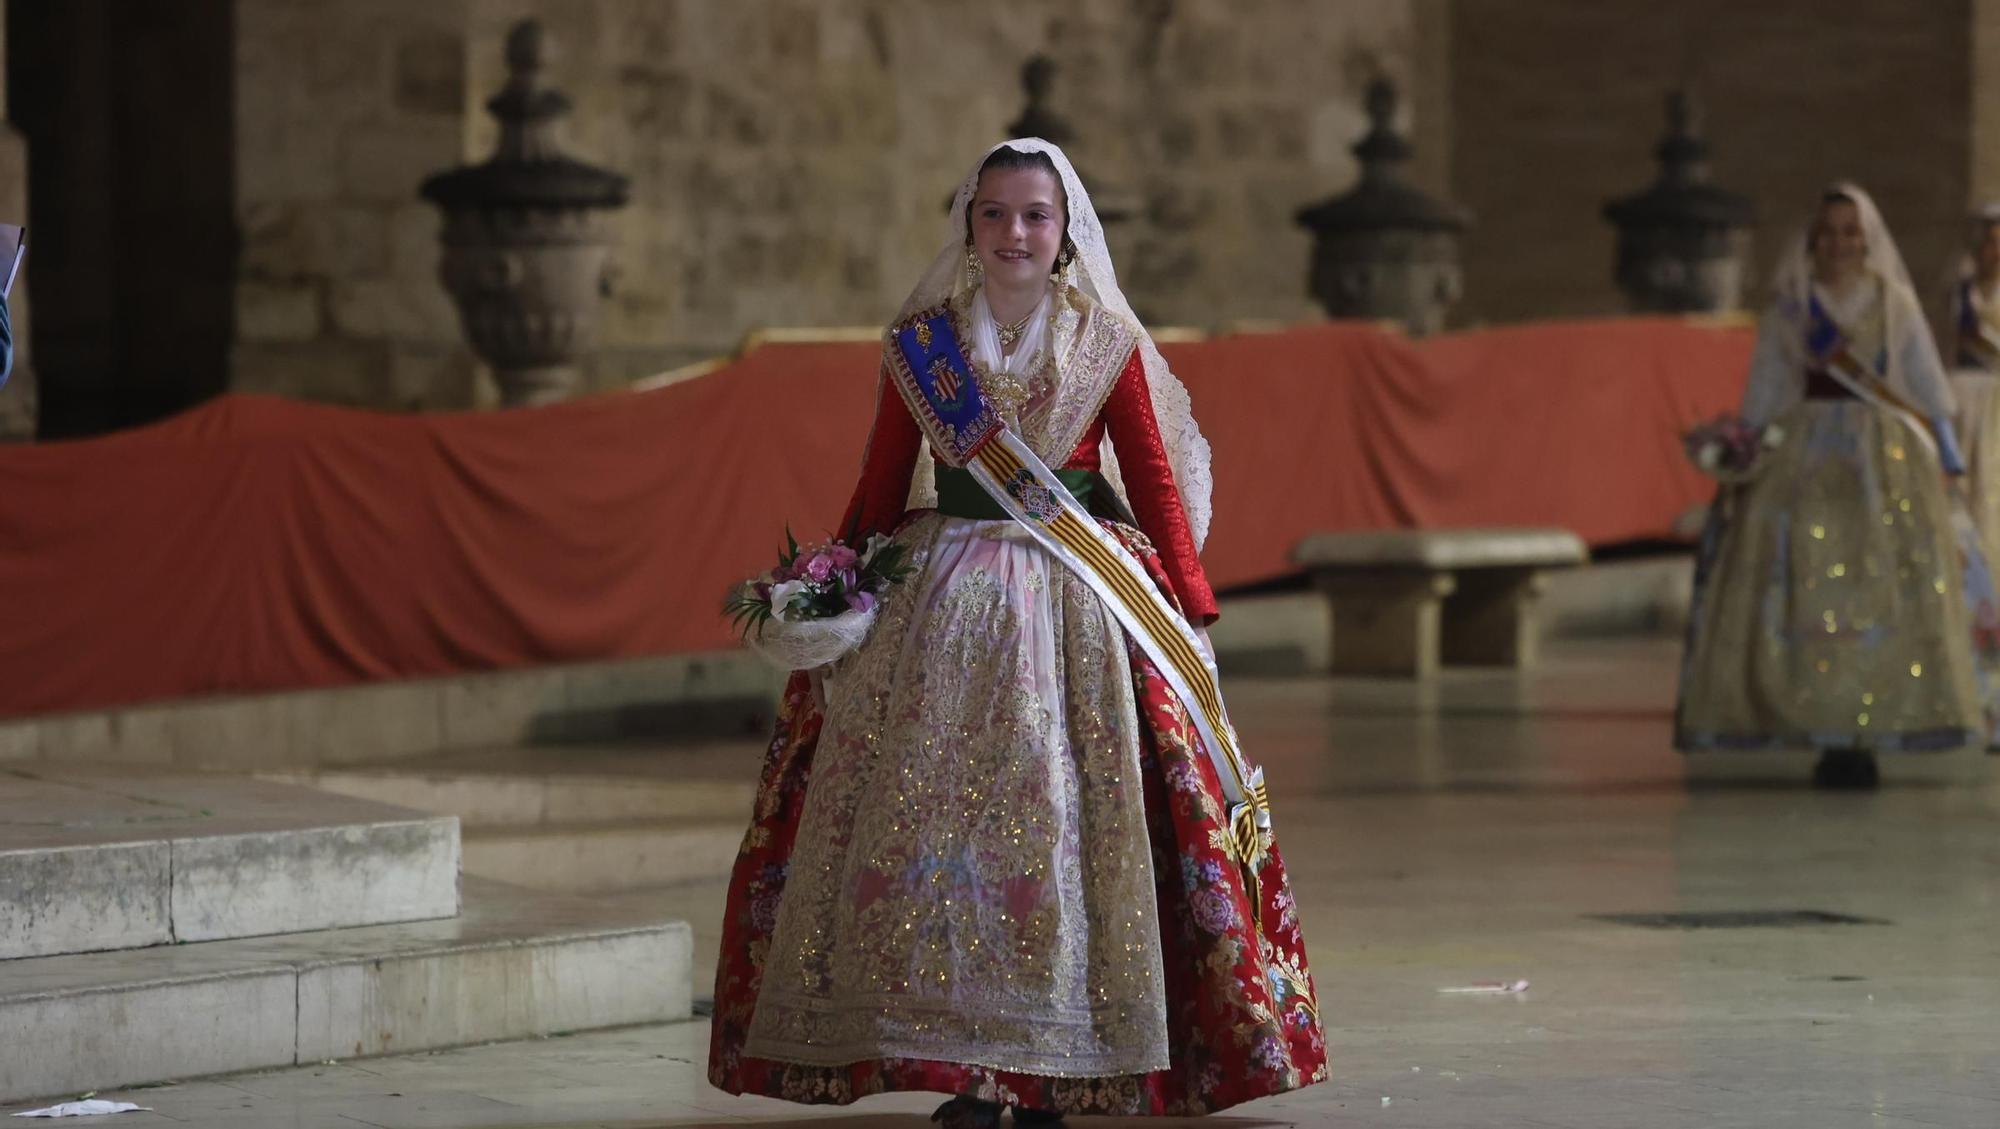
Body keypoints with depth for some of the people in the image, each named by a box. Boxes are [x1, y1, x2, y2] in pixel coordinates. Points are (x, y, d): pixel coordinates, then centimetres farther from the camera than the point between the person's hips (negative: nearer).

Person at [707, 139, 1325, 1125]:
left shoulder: (1106, 346, 4)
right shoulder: (919, 345, 6)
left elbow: (1153, 480, 5)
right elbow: (881, 489, 9)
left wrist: (1189, 603, 0)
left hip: (1077, 602, -1)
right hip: (939, 599, 1)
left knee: (1057, 818, -4)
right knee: (938, 815, -5)